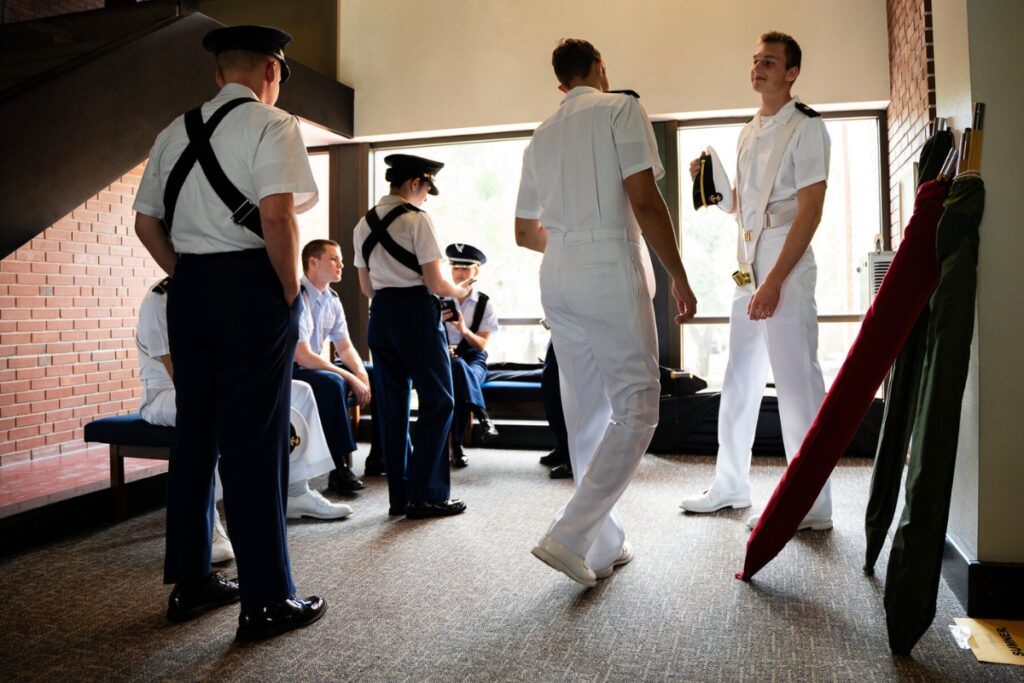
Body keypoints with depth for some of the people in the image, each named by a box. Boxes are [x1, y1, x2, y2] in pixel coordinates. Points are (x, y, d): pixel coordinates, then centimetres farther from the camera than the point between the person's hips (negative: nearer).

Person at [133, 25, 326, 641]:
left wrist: (189, 277, 15)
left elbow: (146, 224, 14)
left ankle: (189, 581, 26)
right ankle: (267, 602, 6)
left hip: (188, 289, 7)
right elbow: (277, 216, -18)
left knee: (196, 432, 14)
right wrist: (291, 292, -9)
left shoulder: (176, 132, 16)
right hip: (251, 287, -7)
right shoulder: (271, 125, -5)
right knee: (255, 443, -3)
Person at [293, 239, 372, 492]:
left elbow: (346, 348, 9)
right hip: (288, 371, -9)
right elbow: (303, 357, -27)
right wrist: (351, 379, -24)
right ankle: (340, 468, -28)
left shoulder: (332, 299, 5)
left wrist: (362, 375, -11)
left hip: (313, 366, 9)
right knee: (332, 383, -36)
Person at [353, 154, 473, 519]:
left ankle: (399, 495, 17)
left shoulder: (364, 223, 12)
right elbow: (435, 282, -12)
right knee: (438, 401, 2)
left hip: (380, 313, 7)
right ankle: (426, 495, 2)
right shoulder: (417, 219, -8)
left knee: (391, 407, 10)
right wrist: (459, 291, 7)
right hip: (416, 312, -7)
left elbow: (366, 287, 15)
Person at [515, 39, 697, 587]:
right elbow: (645, 202, -11)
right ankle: (570, 536, -10)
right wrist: (679, 277, -6)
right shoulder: (621, 109, 1)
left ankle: (604, 546, 19)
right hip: (609, 273, -7)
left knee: (587, 413, 11)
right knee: (636, 408, -2)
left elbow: (525, 233, 21)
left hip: (557, 277, 7)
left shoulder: (541, 135, 19)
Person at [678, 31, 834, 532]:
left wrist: (774, 281, -19)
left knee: (796, 384, -6)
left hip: (786, 273, -8)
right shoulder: (748, 133, 19)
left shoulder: (806, 128, -4)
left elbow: (810, 210, -13)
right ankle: (730, 487, 24)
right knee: (739, 382, 12)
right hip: (748, 271, 8)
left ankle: (812, 507, 4)